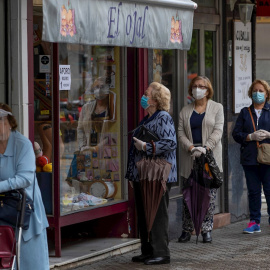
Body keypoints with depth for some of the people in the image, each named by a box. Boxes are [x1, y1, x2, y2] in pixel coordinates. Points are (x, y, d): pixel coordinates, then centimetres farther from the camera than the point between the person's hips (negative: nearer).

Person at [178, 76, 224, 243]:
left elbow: (218, 131, -4)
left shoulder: (217, 108, 6)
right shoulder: (185, 111, 13)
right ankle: (187, 230, 8)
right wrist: (191, 148, -12)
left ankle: (207, 230, 3)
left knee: (209, 195, -3)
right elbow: (180, 133, 5)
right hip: (190, 158, 2)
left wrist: (206, 148, -17)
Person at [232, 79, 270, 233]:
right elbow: (236, 134, 7)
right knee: (253, 191, 4)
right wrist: (251, 136, -9)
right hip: (250, 159, 2)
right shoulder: (245, 112, 13)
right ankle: (254, 222, 8)